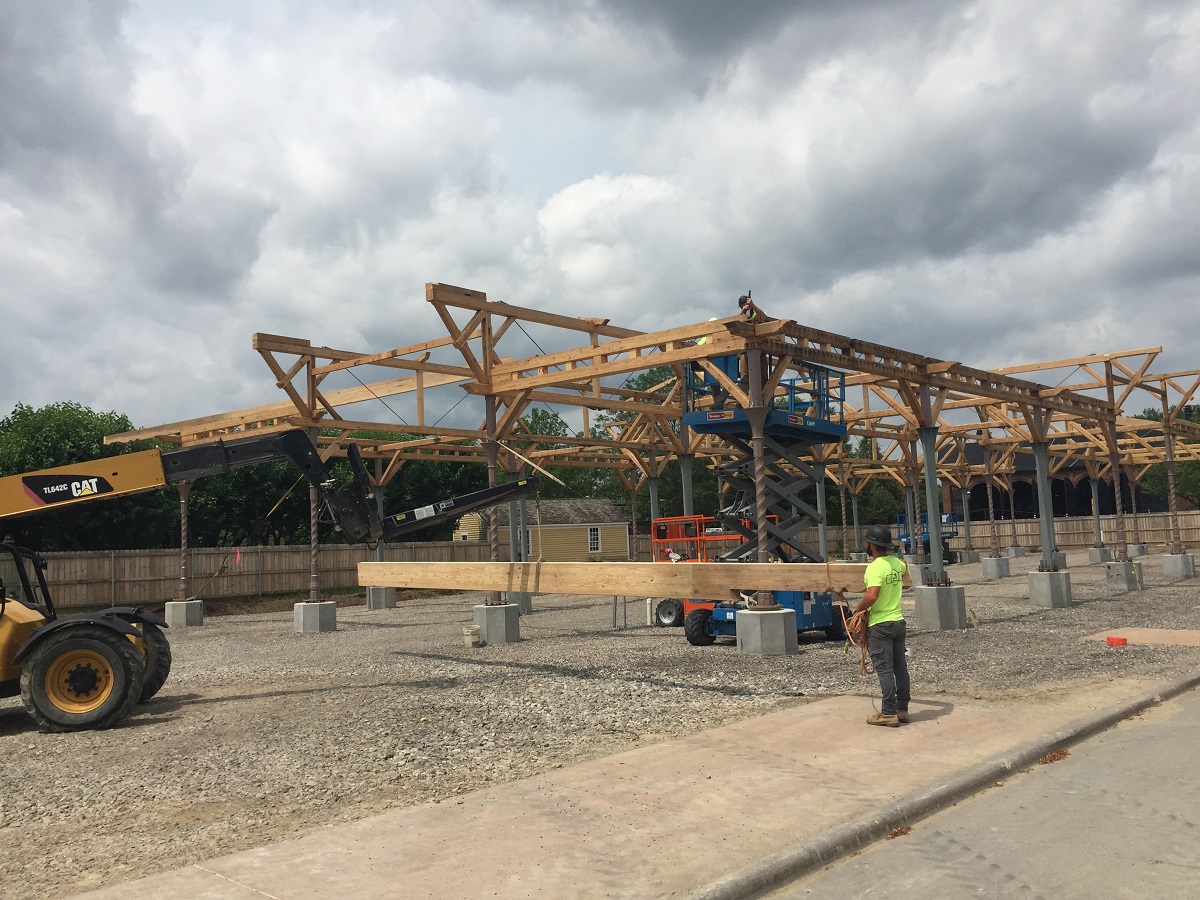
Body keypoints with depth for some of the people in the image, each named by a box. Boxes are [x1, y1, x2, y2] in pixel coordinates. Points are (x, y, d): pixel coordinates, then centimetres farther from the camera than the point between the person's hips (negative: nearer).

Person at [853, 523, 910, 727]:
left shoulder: (875, 567, -20)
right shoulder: (897, 563, 5)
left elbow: (871, 596, -30)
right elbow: (904, 567, 31)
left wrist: (858, 609, -14)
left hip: (880, 625, -8)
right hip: (898, 621, 8)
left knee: (884, 669, -4)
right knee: (900, 667, 12)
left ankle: (888, 713, -1)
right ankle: (902, 710, 20)